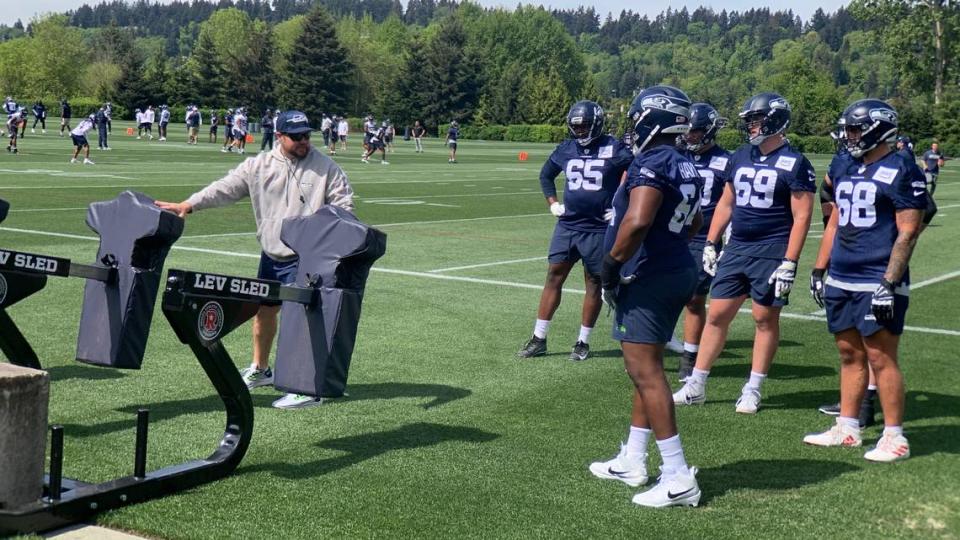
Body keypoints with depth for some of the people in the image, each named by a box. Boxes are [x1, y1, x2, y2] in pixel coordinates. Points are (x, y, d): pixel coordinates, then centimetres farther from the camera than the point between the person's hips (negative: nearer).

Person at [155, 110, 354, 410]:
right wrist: (189, 204, -11)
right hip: (271, 254, 5)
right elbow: (226, 188, -2)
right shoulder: (259, 166, 2)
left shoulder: (326, 168, -6)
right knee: (263, 309, 18)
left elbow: (343, 206, -5)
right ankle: (260, 370, 39)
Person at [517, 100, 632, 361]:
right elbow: (546, 175, 22)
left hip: (598, 229, -4)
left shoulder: (614, 149, -8)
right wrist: (552, 204, 12)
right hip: (567, 225, 4)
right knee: (554, 276, 3)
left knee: (594, 282, 5)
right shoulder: (566, 149, 6)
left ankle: (583, 342, 15)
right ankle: (538, 339, 9)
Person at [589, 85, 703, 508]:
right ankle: (632, 461, 30)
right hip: (679, 271, 10)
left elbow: (637, 222, -29)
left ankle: (678, 479, -7)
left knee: (646, 372, -7)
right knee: (645, 369, 18)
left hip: (648, 278, -10)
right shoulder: (686, 167, 12)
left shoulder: (652, 164, -17)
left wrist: (612, 264, -17)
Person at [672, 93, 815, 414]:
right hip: (736, 249, 6)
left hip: (771, 253, -6)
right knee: (717, 315, 6)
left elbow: (801, 217, -10)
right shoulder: (740, 157, 10)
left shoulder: (794, 163, -8)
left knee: (765, 318, 4)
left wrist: (789, 264, -15)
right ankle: (695, 386, 14)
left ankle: (752, 390, 15)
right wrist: (710, 244, 13)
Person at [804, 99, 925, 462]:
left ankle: (894, 438, 3)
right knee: (850, 355, 13)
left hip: (877, 283, -8)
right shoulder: (847, 171, 15)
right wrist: (818, 270, 17)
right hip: (841, 281, 8)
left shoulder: (900, 171, -10)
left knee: (881, 357, -5)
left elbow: (908, 233, -14)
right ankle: (847, 428, 22)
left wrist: (889, 283, -19)